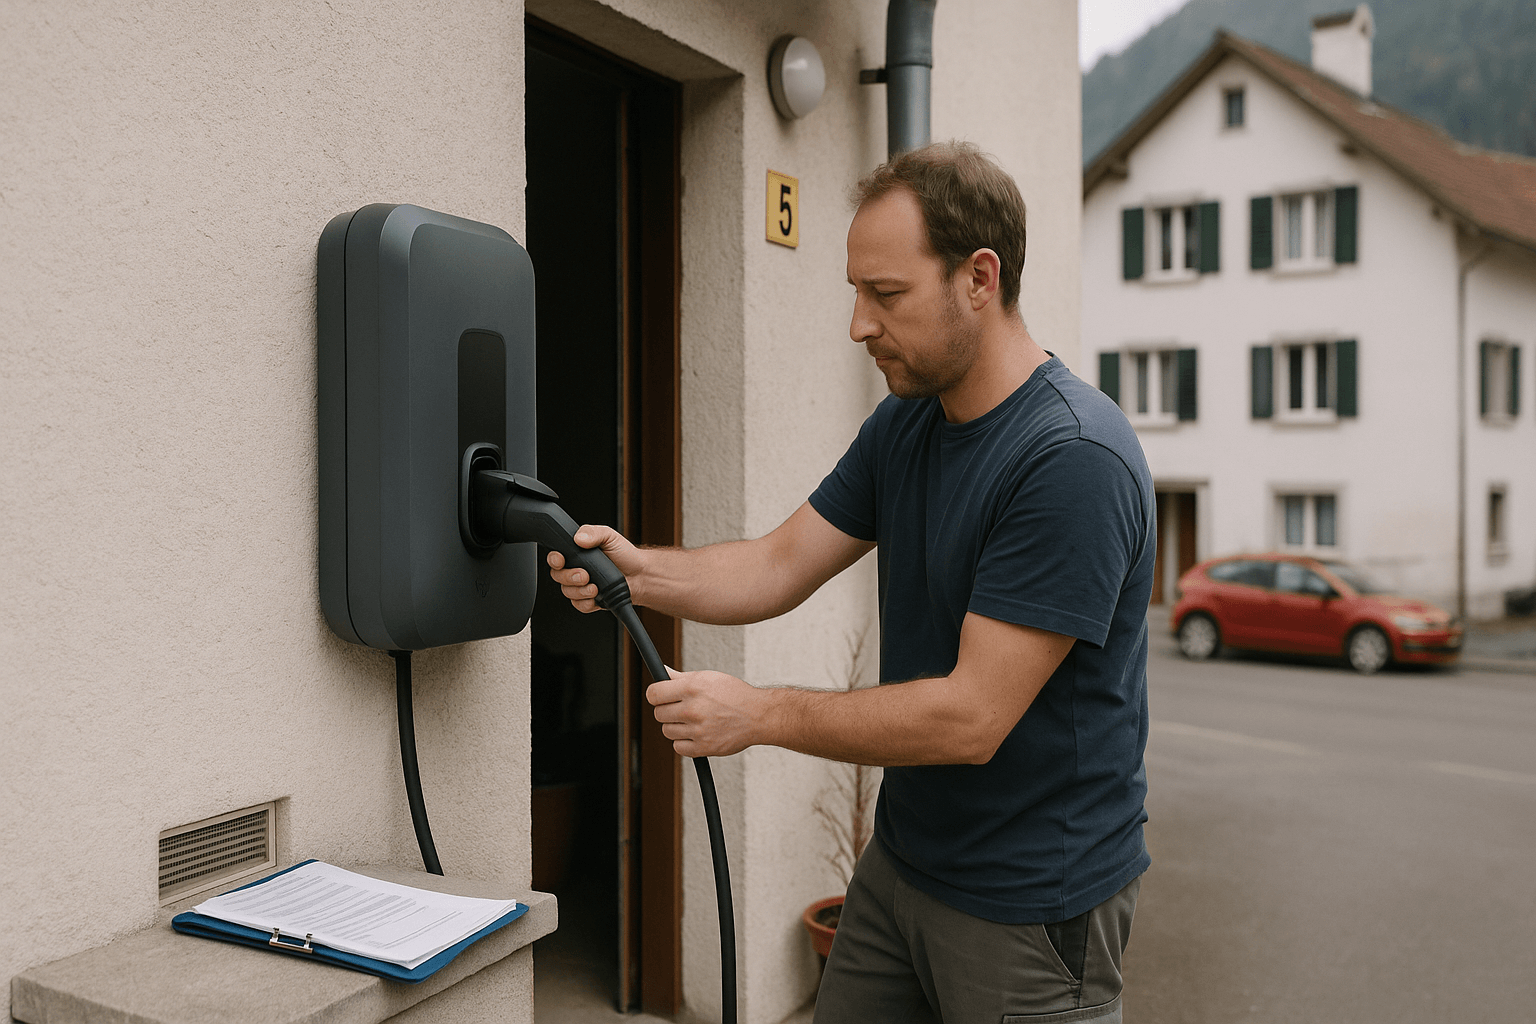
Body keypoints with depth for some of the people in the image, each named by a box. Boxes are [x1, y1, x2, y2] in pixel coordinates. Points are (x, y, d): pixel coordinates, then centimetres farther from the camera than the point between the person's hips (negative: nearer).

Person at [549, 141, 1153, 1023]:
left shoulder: (1075, 459, -25)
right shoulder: (903, 427, 3)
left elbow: (972, 716, -26)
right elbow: (781, 566, 3)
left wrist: (758, 714, -22)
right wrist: (636, 570, -13)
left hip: (1032, 905, -7)